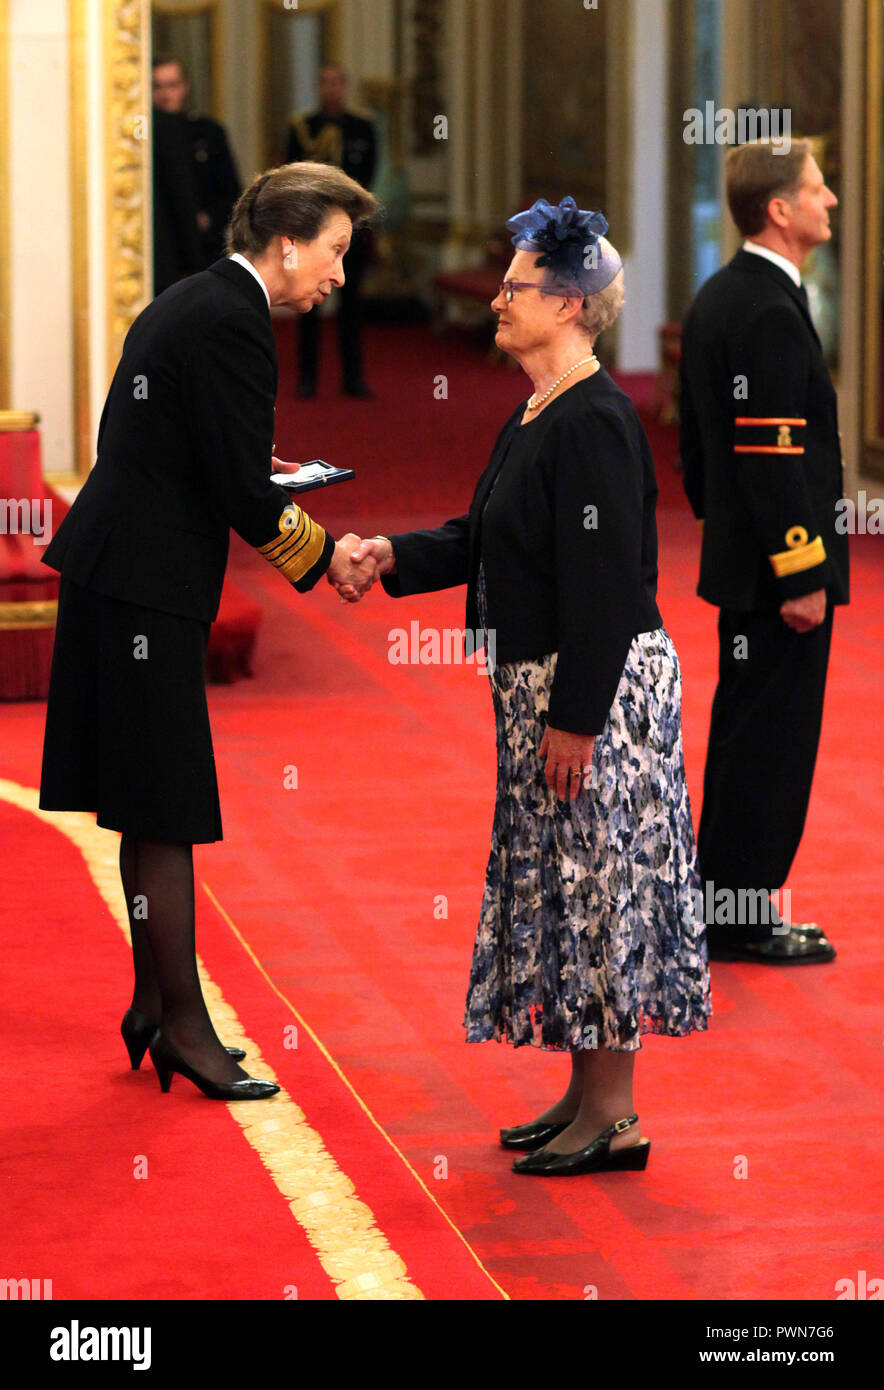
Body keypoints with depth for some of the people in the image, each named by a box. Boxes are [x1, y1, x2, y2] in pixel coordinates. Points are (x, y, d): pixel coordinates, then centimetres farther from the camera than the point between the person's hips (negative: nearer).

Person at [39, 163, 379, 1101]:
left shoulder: (187, 304, 15)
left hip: (115, 575, 10)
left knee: (152, 811, 16)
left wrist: (256, 472, 16)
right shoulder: (232, 322, -16)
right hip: (146, 589, -10)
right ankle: (183, 1022, 3)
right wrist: (325, 556, -4)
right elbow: (242, 497, -19)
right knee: (166, 813, -3)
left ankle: (153, 1003, 24)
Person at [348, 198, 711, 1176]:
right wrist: (395, 555, 4)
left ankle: (614, 1118, 4)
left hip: (597, 688, -10)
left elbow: (603, 583, -22)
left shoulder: (594, 423, -19)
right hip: (542, 683, 10)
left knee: (598, 878, -4)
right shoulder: (535, 416, 12)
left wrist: (574, 719, -22)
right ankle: (586, 1094, 23)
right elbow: (486, 539, 19)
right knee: (562, 878, 14)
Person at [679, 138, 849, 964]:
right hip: (777, 564, -10)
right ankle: (741, 920, 4)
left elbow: (698, 440, 17)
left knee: (746, 732, 16)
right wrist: (802, 577, -20)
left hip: (739, 556, 10)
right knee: (771, 739, -2)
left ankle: (722, 907, 23)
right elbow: (773, 456, -23)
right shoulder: (769, 313, -20)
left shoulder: (716, 299, 11)